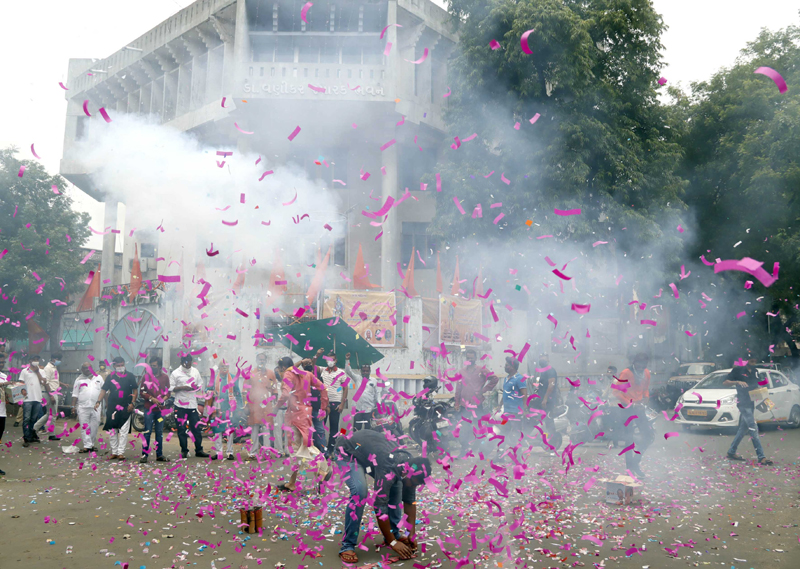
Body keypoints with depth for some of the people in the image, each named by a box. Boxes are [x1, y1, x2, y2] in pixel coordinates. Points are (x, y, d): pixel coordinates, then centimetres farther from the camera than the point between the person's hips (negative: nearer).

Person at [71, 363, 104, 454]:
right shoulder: (79, 379, 9)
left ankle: (92, 444, 14)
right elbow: (75, 394, 7)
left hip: (96, 407, 1)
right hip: (83, 407, -1)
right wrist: (73, 407, 0)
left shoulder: (98, 378, 12)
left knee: (95, 427, 2)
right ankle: (87, 446, -2)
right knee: (84, 427, -3)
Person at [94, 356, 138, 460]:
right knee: (112, 431, 5)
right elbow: (104, 390, 6)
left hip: (125, 408, -2)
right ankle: (114, 452, 14)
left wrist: (132, 403, -5)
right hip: (112, 407, 2)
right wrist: (98, 402, -6)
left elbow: (135, 390, 4)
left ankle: (121, 452, -1)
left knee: (123, 431, -5)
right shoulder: (110, 377, 7)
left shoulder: (130, 376, 3)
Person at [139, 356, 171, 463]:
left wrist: (164, 399, -7)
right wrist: (152, 399, -13)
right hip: (149, 408, -3)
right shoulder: (146, 376, 2)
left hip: (161, 408, 3)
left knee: (160, 432, 8)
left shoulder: (165, 377, 8)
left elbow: (168, 391, 13)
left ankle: (159, 455, 14)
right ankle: (144, 454, 1)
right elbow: (141, 392, 0)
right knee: (147, 432, -4)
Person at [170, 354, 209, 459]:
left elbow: (200, 385, 16)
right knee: (182, 429, 2)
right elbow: (170, 388, -4)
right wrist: (182, 388, -17)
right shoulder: (175, 373, -1)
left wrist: (196, 387, -7)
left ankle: (199, 450, 12)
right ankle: (184, 451, 12)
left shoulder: (195, 372, 10)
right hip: (180, 405, -3)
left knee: (197, 428, 3)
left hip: (193, 404, 3)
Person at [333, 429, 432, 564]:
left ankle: (394, 533, 15)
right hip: (347, 452, -8)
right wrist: (393, 543, -25)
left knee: (395, 485, 2)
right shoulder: (388, 470, -38)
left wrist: (412, 534, -5)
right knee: (359, 492, -28)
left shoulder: (410, 466, -14)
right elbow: (380, 507, -33)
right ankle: (347, 546, -17)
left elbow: (410, 501, -3)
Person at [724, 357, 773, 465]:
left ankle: (731, 452, 23)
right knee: (753, 428, -14)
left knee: (744, 428, 12)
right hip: (742, 402, -8)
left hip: (751, 402, 8)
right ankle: (761, 457, -18)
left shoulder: (754, 372, 15)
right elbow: (725, 382, -8)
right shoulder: (738, 370, -5)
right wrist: (737, 382, -23)